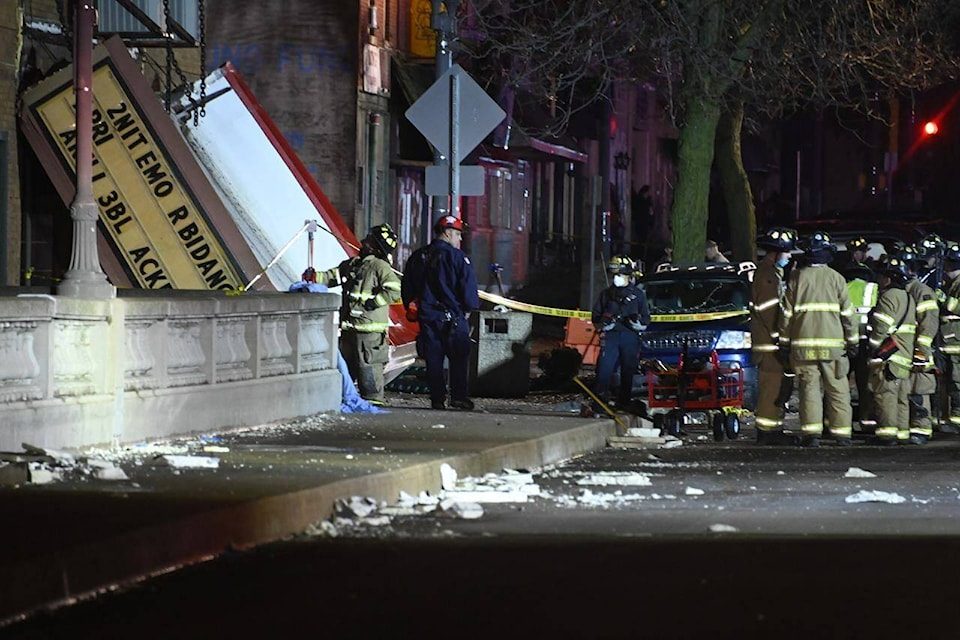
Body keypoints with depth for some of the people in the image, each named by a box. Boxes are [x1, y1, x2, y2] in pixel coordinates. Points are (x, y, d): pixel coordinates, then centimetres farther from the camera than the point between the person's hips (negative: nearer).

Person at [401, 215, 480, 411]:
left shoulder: (418, 257, 10)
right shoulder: (457, 257, -9)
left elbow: (407, 288, 15)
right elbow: (469, 286, -11)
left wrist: (411, 308, 24)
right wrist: (467, 309, 3)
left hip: (427, 317, 5)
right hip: (452, 317, -5)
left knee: (433, 360, 7)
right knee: (459, 358, 1)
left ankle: (437, 398, 4)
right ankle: (458, 396, -6)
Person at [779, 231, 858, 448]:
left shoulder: (796, 277, 3)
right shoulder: (836, 278, 2)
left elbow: (787, 312, 4)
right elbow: (847, 313, 3)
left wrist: (784, 341, 10)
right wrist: (852, 340, 10)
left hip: (803, 343, 0)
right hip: (833, 343, 0)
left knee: (809, 388, 0)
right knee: (837, 389, 6)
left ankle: (811, 432, -10)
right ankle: (842, 433, 6)